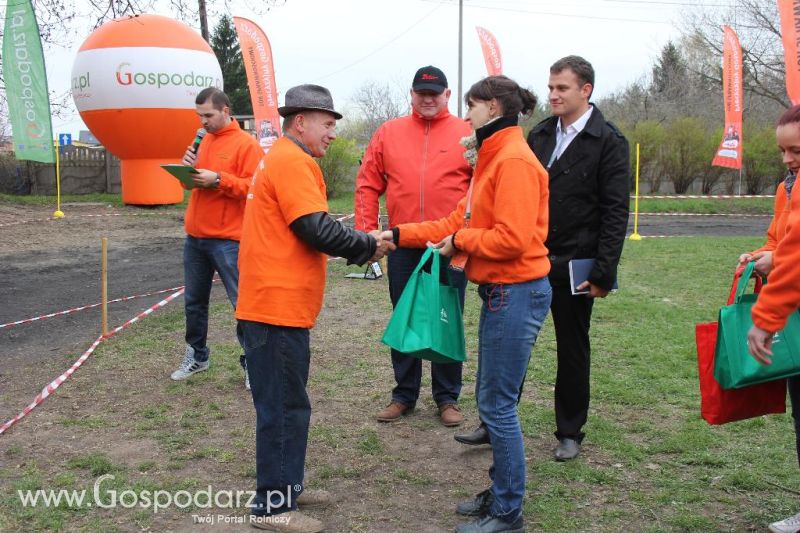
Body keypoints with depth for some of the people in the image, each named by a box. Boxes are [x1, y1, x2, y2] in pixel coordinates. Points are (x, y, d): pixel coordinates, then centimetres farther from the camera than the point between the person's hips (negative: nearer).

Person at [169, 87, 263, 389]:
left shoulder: (246, 144, -7)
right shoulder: (204, 142, 15)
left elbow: (253, 186, -16)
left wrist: (218, 179, -22)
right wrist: (188, 167, 1)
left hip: (227, 240, -7)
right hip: (194, 236, 8)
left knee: (242, 301, -3)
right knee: (194, 300, 15)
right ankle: (196, 355, 29)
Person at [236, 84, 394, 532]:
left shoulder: (282, 159, 19)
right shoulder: (292, 161, -14)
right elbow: (317, 229, -21)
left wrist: (360, 245, 10)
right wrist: (368, 245, -7)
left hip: (275, 303, 10)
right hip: (279, 306, -10)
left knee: (284, 401, 18)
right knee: (284, 405, -2)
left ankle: (286, 486, 29)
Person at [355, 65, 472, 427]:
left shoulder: (467, 134, 0)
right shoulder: (388, 133, 6)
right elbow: (368, 184, 5)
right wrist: (367, 231, -2)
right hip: (402, 246, 2)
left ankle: (447, 397, 22)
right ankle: (404, 394, 26)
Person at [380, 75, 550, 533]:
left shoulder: (514, 161, -16)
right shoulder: (493, 158, 15)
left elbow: (512, 238, -24)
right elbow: (459, 221, 14)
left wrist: (460, 241, -10)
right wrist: (400, 235, 9)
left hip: (517, 292, -10)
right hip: (501, 291, 10)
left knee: (498, 403, -2)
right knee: (491, 397, 17)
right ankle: (500, 493, 31)